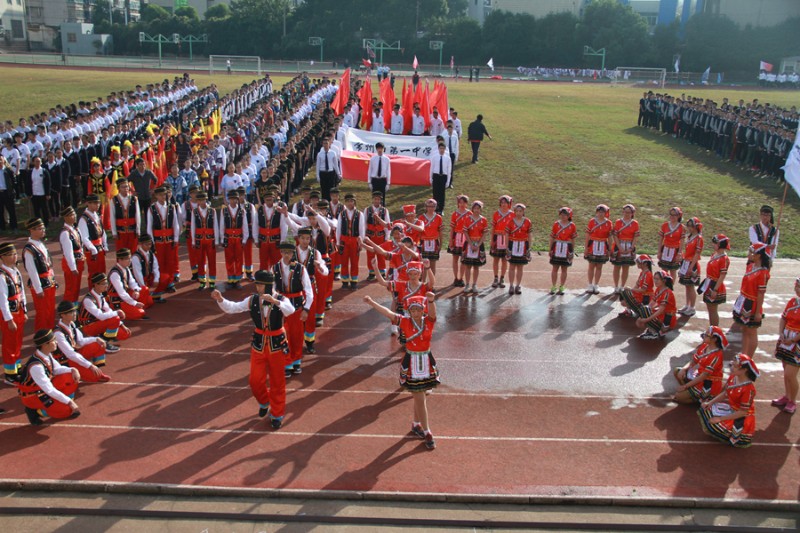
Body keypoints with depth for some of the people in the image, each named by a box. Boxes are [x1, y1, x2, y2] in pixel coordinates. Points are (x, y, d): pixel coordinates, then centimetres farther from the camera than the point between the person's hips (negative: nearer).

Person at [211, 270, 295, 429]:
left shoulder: (281, 300, -14)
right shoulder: (252, 300, -5)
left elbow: (290, 311, -35)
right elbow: (232, 308, -7)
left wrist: (274, 301, -49)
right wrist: (220, 299, -25)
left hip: (276, 345, -2)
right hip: (258, 344, 3)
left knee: (277, 382, 9)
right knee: (256, 381, 3)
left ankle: (277, 414, 27)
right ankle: (264, 402, 36)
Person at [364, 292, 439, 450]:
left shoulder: (429, 321, -7)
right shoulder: (405, 322, -10)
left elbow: (432, 312, -29)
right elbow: (388, 313, -20)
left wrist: (431, 300, -52)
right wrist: (371, 302, -32)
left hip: (426, 363, 3)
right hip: (411, 364, -3)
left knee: (420, 397, 18)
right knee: (420, 399, 2)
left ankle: (416, 424, 40)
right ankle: (426, 432, 13)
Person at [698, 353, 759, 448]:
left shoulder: (749, 389, -28)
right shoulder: (732, 378, -5)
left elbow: (743, 412, -24)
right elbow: (724, 394, 8)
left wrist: (720, 419, -23)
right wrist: (710, 402, -8)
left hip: (742, 418, -9)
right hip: (730, 408, 9)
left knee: (713, 427, -20)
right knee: (705, 408, 5)